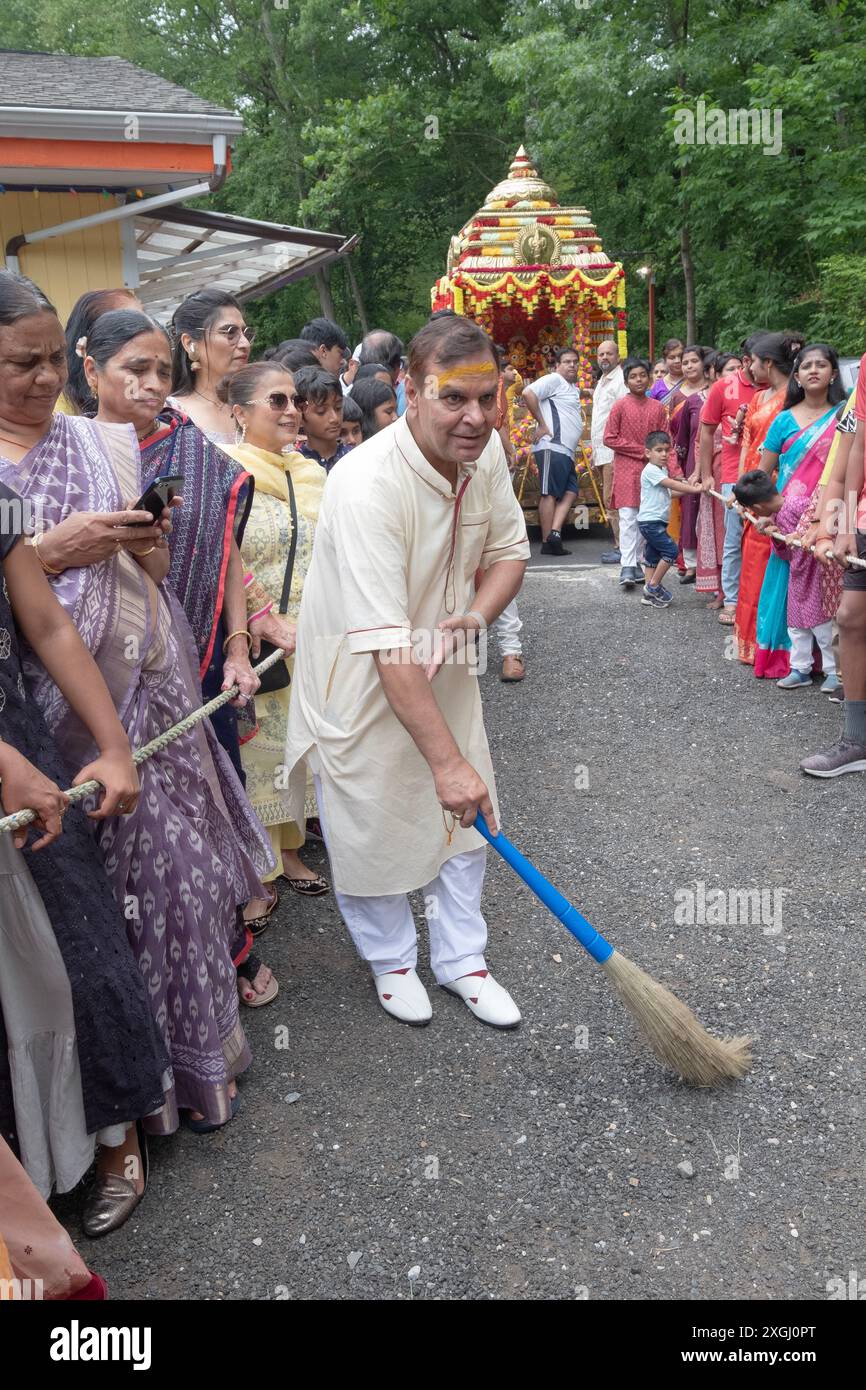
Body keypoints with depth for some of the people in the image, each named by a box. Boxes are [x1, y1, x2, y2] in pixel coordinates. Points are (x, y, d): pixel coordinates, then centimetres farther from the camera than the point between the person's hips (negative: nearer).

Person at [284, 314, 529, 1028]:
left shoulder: (486, 449, -10)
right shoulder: (367, 486, -33)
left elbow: (508, 549, 4)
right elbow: (386, 646, -36)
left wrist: (471, 618, -18)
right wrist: (447, 760, -35)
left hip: (442, 666, 6)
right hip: (361, 678, -6)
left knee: (467, 816, 13)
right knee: (371, 828, 8)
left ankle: (460, 957, 34)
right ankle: (391, 959, 35)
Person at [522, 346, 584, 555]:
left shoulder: (573, 388, 25)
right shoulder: (554, 379, -4)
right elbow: (528, 393, -18)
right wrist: (542, 424, -15)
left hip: (566, 451, 10)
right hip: (552, 447, -10)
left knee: (570, 493, 5)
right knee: (550, 494, -7)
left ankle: (554, 533, 1)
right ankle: (547, 542, -5)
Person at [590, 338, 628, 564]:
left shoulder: (621, 381, -10)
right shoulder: (602, 382, 21)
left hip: (614, 450, -10)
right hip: (602, 449, 10)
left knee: (611, 500, -12)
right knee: (610, 500, 11)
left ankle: (622, 547, -8)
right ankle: (618, 545, 16)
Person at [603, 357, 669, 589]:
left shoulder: (657, 407, 6)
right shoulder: (620, 406, -3)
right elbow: (609, 438, -6)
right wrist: (641, 450, -8)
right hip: (626, 468, -4)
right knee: (628, 518, -8)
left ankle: (634, 563, 14)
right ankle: (628, 567, -10)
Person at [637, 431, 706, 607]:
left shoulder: (663, 470, 17)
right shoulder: (650, 470, -14)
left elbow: (668, 492, 15)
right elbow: (672, 484, -21)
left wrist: (687, 490, 1)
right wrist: (694, 489, -20)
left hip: (657, 522, 10)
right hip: (650, 521, -10)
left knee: (653, 556, 11)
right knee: (671, 550, -13)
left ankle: (650, 594, 15)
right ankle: (653, 586, -5)